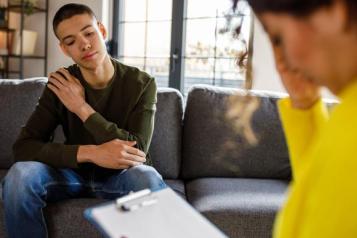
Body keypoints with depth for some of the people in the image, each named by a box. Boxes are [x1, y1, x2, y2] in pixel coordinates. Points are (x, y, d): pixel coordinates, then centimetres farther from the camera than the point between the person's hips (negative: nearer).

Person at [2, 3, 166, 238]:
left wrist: (81, 107, -25)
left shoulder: (141, 83, -15)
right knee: (20, 175, -28)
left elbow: (136, 152, -23)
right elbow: (23, 147, -19)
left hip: (121, 175, -2)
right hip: (75, 173, 2)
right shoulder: (60, 84, -10)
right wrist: (91, 153, -33)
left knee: (148, 179, -37)